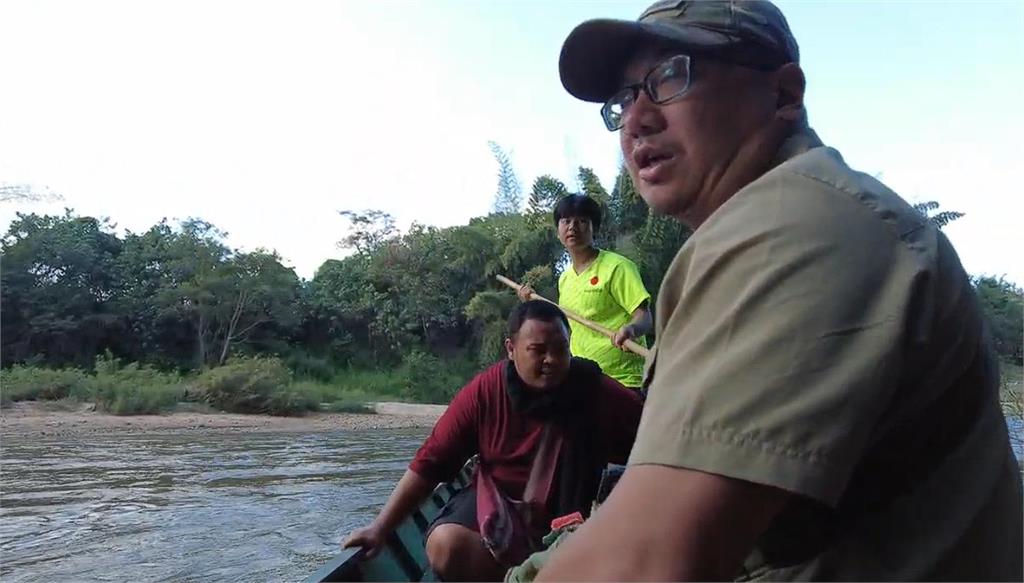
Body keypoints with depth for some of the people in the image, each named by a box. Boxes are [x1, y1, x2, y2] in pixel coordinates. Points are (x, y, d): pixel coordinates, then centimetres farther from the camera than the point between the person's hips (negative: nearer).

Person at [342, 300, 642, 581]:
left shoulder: (597, 392, -15)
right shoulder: (484, 391, -15)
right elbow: (430, 462, -11)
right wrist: (380, 528, -12)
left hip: (570, 514, 0)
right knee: (445, 544, -28)